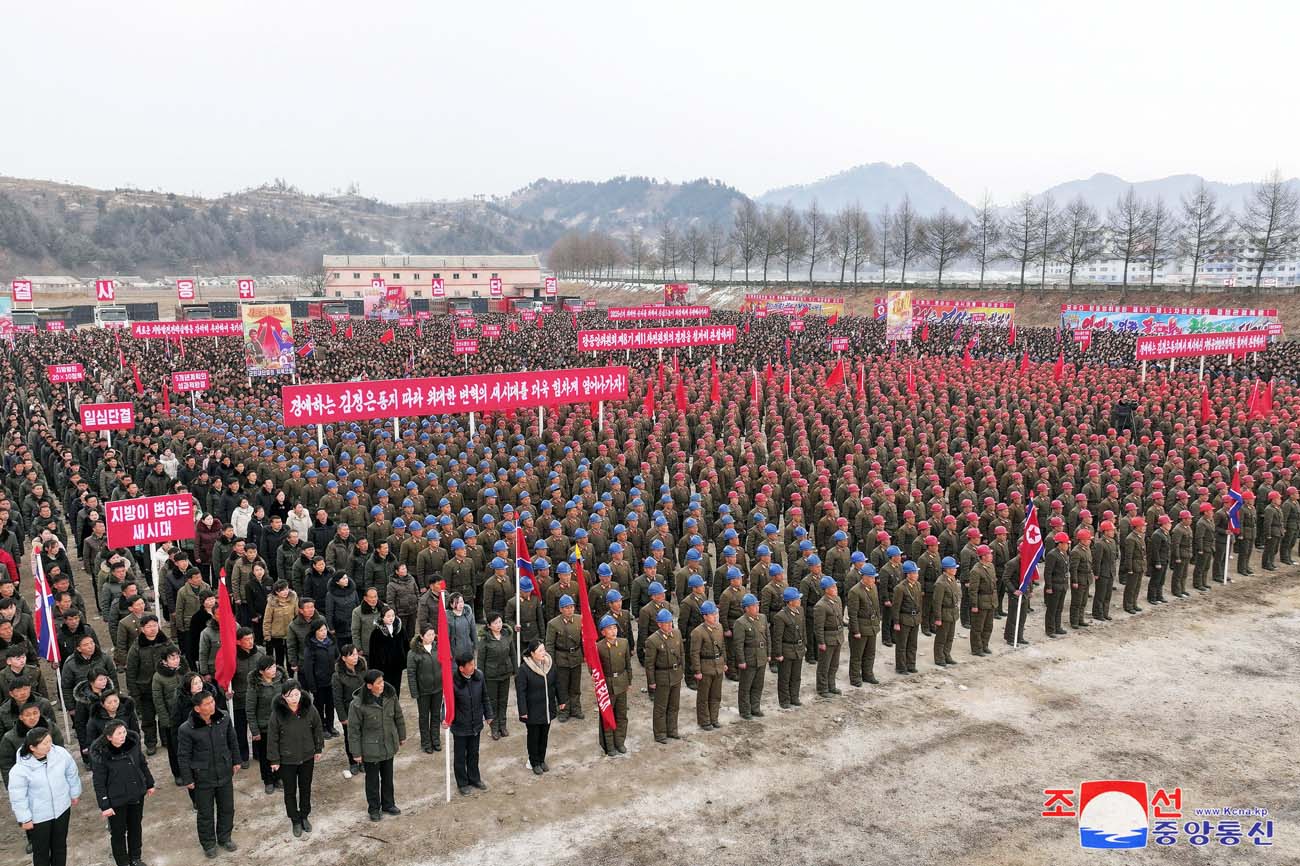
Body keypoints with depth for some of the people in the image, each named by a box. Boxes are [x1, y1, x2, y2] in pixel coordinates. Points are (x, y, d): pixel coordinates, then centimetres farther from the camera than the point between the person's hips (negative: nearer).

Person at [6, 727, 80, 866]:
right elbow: (18, 797, -15)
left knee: (60, 845, 22)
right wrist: (24, 818, -8)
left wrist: (74, 794, 11)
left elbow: (71, 775, 0)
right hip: (38, 816, -3)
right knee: (41, 851, 14)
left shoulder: (60, 753, -17)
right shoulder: (20, 769, -26)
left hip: (62, 809, 3)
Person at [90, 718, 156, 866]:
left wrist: (149, 784, 13)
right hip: (116, 800, -4)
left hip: (137, 795, 4)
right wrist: (104, 806, -14)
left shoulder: (133, 742, -12)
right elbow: (99, 782, -16)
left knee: (136, 828, 21)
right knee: (118, 832, 13)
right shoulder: (100, 754, -23)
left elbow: (142, 764, 4)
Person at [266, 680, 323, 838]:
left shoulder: (309, 709, -15)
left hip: (307, 758, 2)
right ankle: (295, 820, 33)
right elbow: (272, 738, -10)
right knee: (290, 791, 13)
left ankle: (304, 816, 40)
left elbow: (318, 729, 0)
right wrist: (274, 759, -6)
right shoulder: (277, 713, -20)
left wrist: (318, 749, 5)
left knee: (306, 788, 19)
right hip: (286, 760, -2)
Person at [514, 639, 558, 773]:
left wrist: (560, 701, 12)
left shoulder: (551, 663, -4)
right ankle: (534, 762, 28)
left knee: (544, 735, 17)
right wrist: (523, 711, -15)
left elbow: (556, 683, 8)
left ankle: (542, 759, 35)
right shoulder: (524, 669, -20)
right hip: (533, 710, -5)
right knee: (533, 736, 10)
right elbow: (520, 691, -15)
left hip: (548, 708, 5)